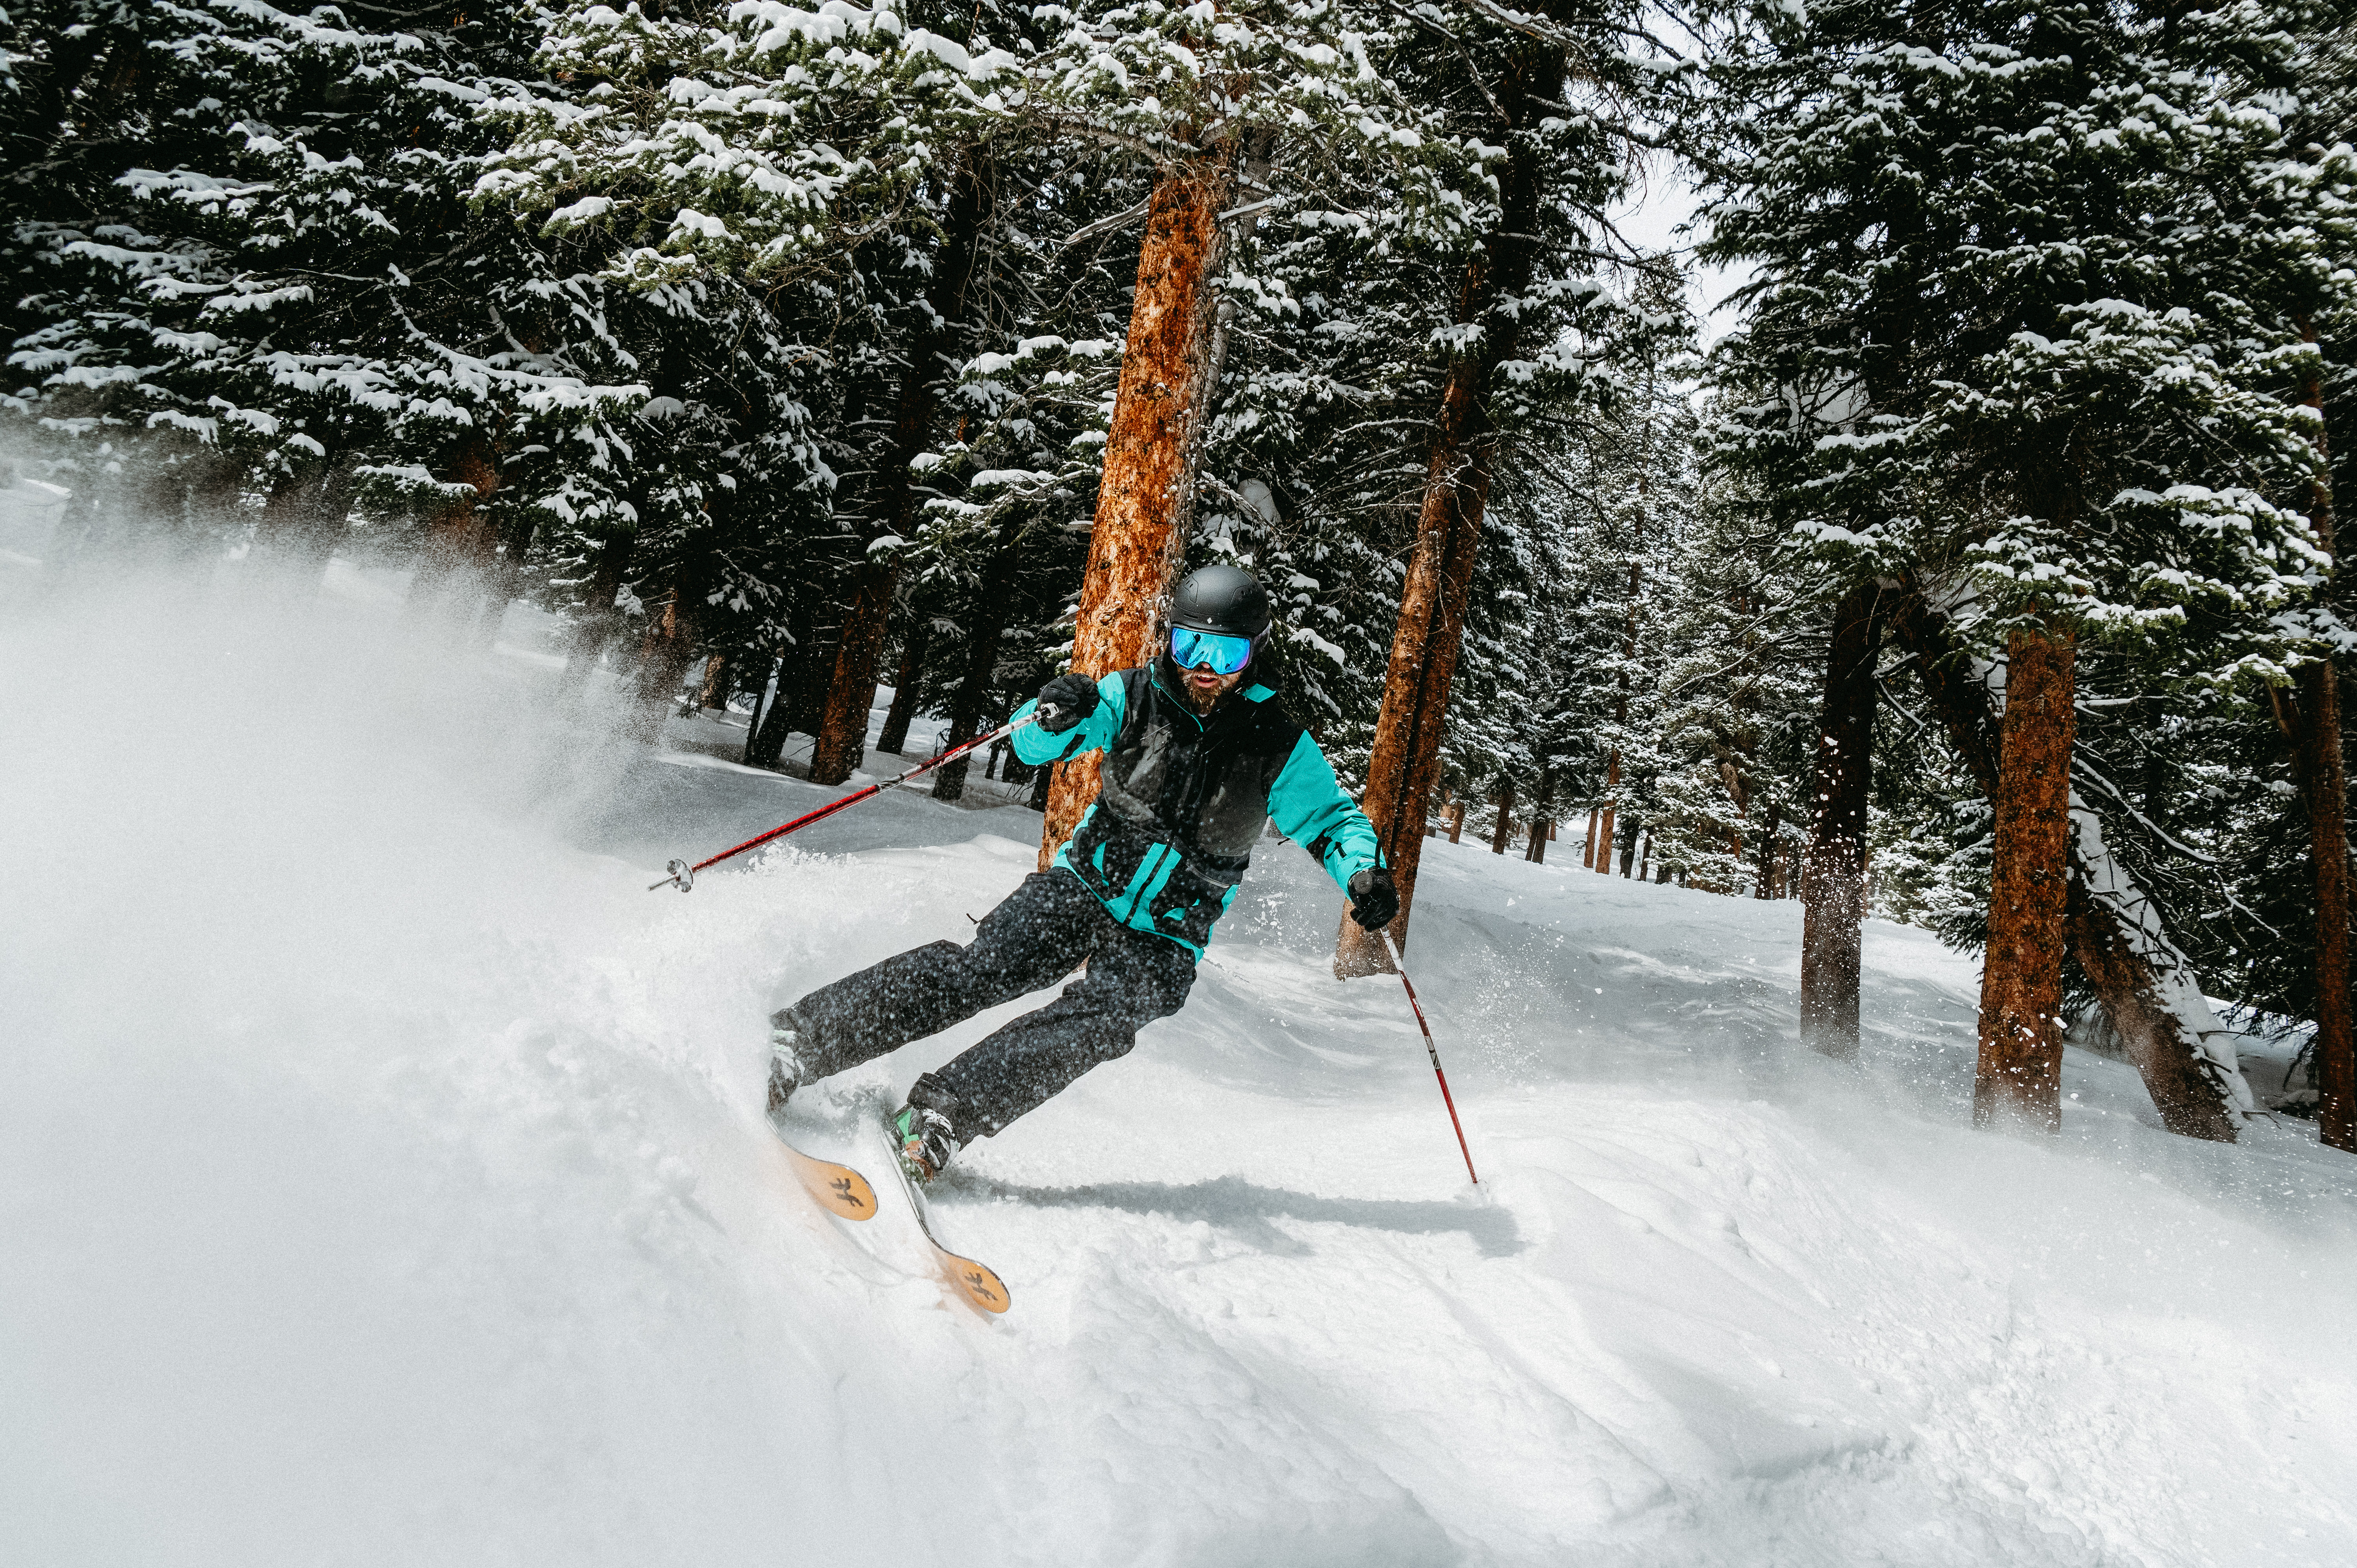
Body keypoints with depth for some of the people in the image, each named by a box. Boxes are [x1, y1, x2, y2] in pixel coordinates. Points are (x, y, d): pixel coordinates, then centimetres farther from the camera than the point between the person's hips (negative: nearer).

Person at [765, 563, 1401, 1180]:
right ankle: (796, 1041, -19)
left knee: (1099, 1022, -28)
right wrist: (1054, 717, -31)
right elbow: (1033, 744, -6)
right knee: (979, 970, -21)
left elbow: (1333, 819, 3)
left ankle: (940, 1115, -32)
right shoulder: (1135, 698, -5)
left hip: (1166, 941, 0)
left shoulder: (1280, 749, -7)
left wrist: (1365, 873, -19)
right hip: (1083, 886, 0)